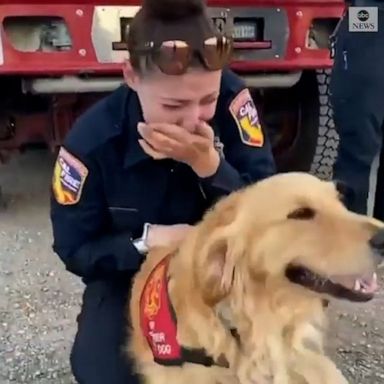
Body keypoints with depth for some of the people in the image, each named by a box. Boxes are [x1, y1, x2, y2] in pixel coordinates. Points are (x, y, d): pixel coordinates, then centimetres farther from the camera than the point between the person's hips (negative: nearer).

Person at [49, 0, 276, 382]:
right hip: (130, 272, -1)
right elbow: (74, 249, -13)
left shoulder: (231, 96, -24)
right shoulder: (92, 141, -25)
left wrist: (209, 164, -38)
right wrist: (146, 240, -30)